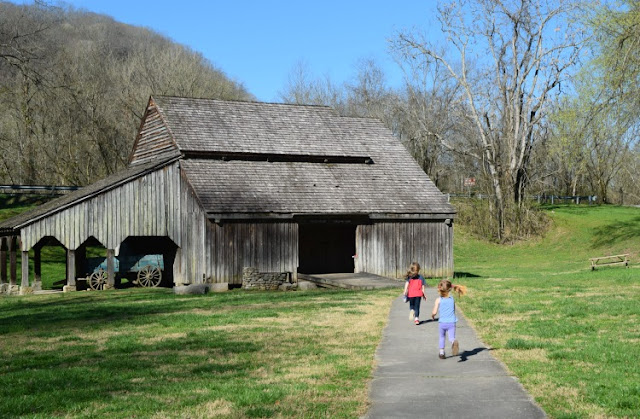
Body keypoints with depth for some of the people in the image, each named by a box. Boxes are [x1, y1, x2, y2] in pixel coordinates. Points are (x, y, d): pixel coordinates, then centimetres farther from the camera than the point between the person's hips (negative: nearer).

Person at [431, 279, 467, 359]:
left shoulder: (438, 300, -5)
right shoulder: (452, 299, 2)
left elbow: (434, 312, -9)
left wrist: (432, 315, 12)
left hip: (442, 322, 0)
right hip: (451, 322, 0)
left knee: (442, 337, 21)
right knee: (451, 337, -6)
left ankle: (442, 353, 22)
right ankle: (454, 342, -41)